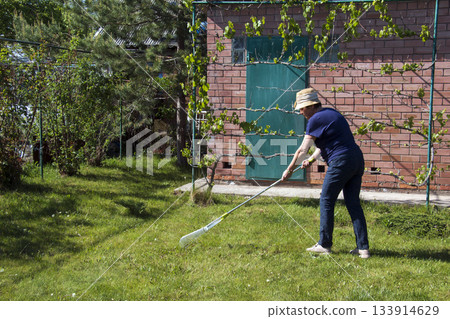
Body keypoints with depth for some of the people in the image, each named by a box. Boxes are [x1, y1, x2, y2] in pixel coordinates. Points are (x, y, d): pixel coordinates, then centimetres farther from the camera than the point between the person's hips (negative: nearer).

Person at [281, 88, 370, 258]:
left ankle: (324, 244, 12)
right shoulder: (331, 113, 21)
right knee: (353, 203, 9)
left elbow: (303, 150, -5)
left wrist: (289, 170, 5)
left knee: (326, 201, 4)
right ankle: (363, 248, 7)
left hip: (341, 162, -9)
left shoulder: (316, 119, -7)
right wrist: (312, 159, 26)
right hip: (357, 159, 9)